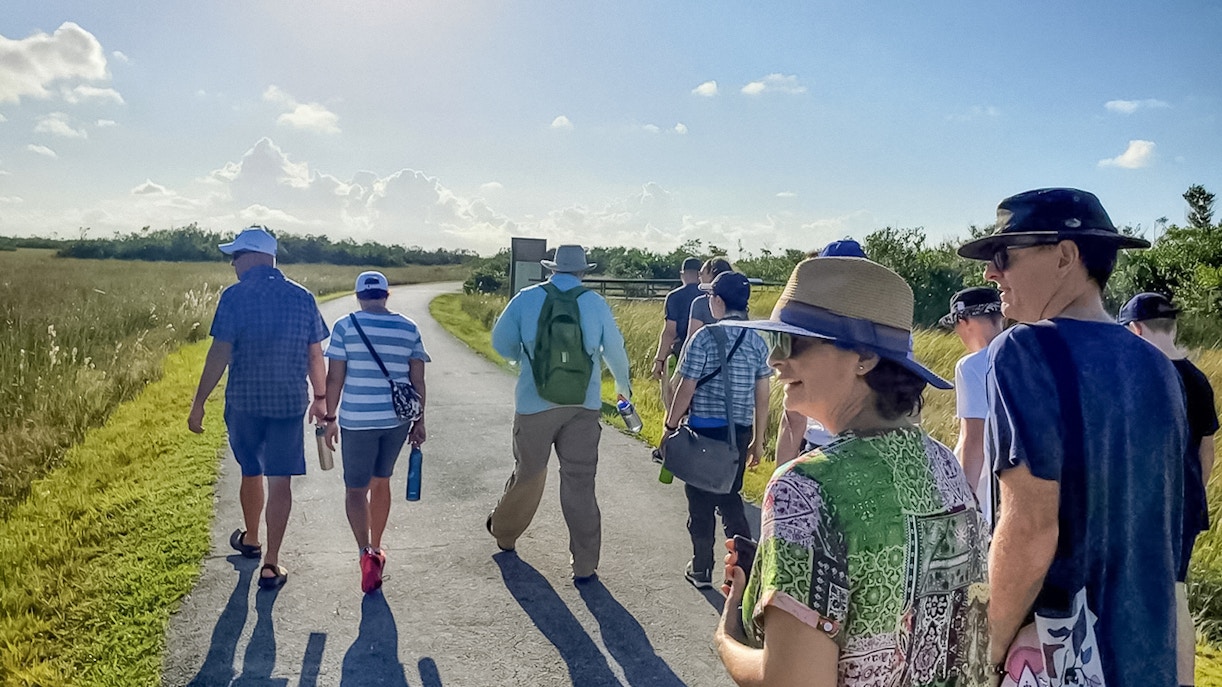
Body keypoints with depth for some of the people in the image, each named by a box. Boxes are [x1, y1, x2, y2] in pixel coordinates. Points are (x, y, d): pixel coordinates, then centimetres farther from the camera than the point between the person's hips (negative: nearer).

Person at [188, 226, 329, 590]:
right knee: (279, 481, 4)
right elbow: (315, 356, 4)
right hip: (289, 403, 1)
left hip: (244, 401, -1)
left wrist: (199, 403, -6)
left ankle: (251, 540, 41)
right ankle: (271, 565, 6)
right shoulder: (303, 297, 1)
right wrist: (320, 399, 15)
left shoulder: (235, 296, -9)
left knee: (251, 471, 20)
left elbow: (220, 353, -13)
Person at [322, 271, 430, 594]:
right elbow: (418, 380, 3)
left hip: (357, 420, -3)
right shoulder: (409, 329, 2)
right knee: (381, 481, 20)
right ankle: (375, 548, 33)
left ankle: (366, 553, -13)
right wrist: (419, 421, 10)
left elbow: (334, 377, -6)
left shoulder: (346, 326, -5)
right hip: (397, 419, 3)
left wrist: (330, 418, 4)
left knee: (356, 488, 6)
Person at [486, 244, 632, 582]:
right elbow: (615, 350, 7)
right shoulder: (596, 303, -1)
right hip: (583, 406, 1)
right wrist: (623, 385, 25)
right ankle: (584, 565, 11)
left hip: (535, 404, 0)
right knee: (580, 483, 5)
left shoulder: (526, 298, -2)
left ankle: (504, 531, 40)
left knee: (528, 474, 18)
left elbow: (501, 342, 4)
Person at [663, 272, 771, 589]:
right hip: (740, 431, 5)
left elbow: (686, 389, -12)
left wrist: (670, 426, 0)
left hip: (705, 429, -5)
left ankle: (701, 569, 20)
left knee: (701, 500, 9)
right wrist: (758, 440, 13)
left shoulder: (705, 337, -13)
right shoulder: (756, 340, 2)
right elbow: (762, 396, 5)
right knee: (730, 498, 18)